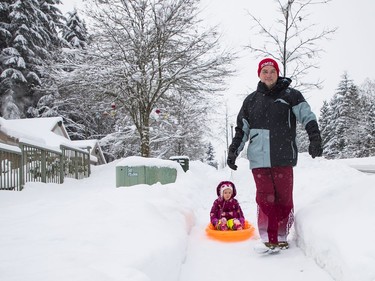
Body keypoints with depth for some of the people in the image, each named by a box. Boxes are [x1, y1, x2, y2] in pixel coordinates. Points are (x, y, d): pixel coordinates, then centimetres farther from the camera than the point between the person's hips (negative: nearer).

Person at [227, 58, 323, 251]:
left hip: (283, 157, -1)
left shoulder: (290, 95, 7)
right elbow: (241, 130, 21)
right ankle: (268, 238, 8)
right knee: (265, 198, -1)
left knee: (284, 197, 0)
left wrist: (314, 138, -18)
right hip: (259, 158, 2)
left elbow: (308, 116, -3)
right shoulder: (251, 100, 15)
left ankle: (282, 237, 13)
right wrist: (233, 151, 16)